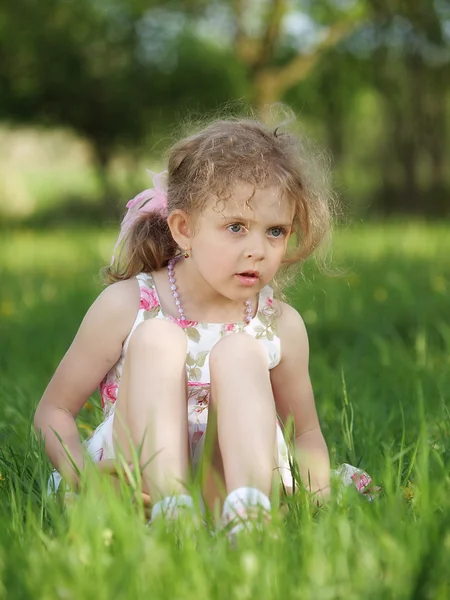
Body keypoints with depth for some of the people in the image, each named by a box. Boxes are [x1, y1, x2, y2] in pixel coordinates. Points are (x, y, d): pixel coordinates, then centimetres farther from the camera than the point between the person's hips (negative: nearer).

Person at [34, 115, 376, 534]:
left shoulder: (281, 326, 3)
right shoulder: (125, 307, -4)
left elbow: (306, 434, 15)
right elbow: (54, 411, 0)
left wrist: (318, 499, -9)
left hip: (225, 489, 1)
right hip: (138, 489, -1)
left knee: (238, 352, -19)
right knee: (157, 338, -20)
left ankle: (249, 512, -39)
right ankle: (170, 507, -39)